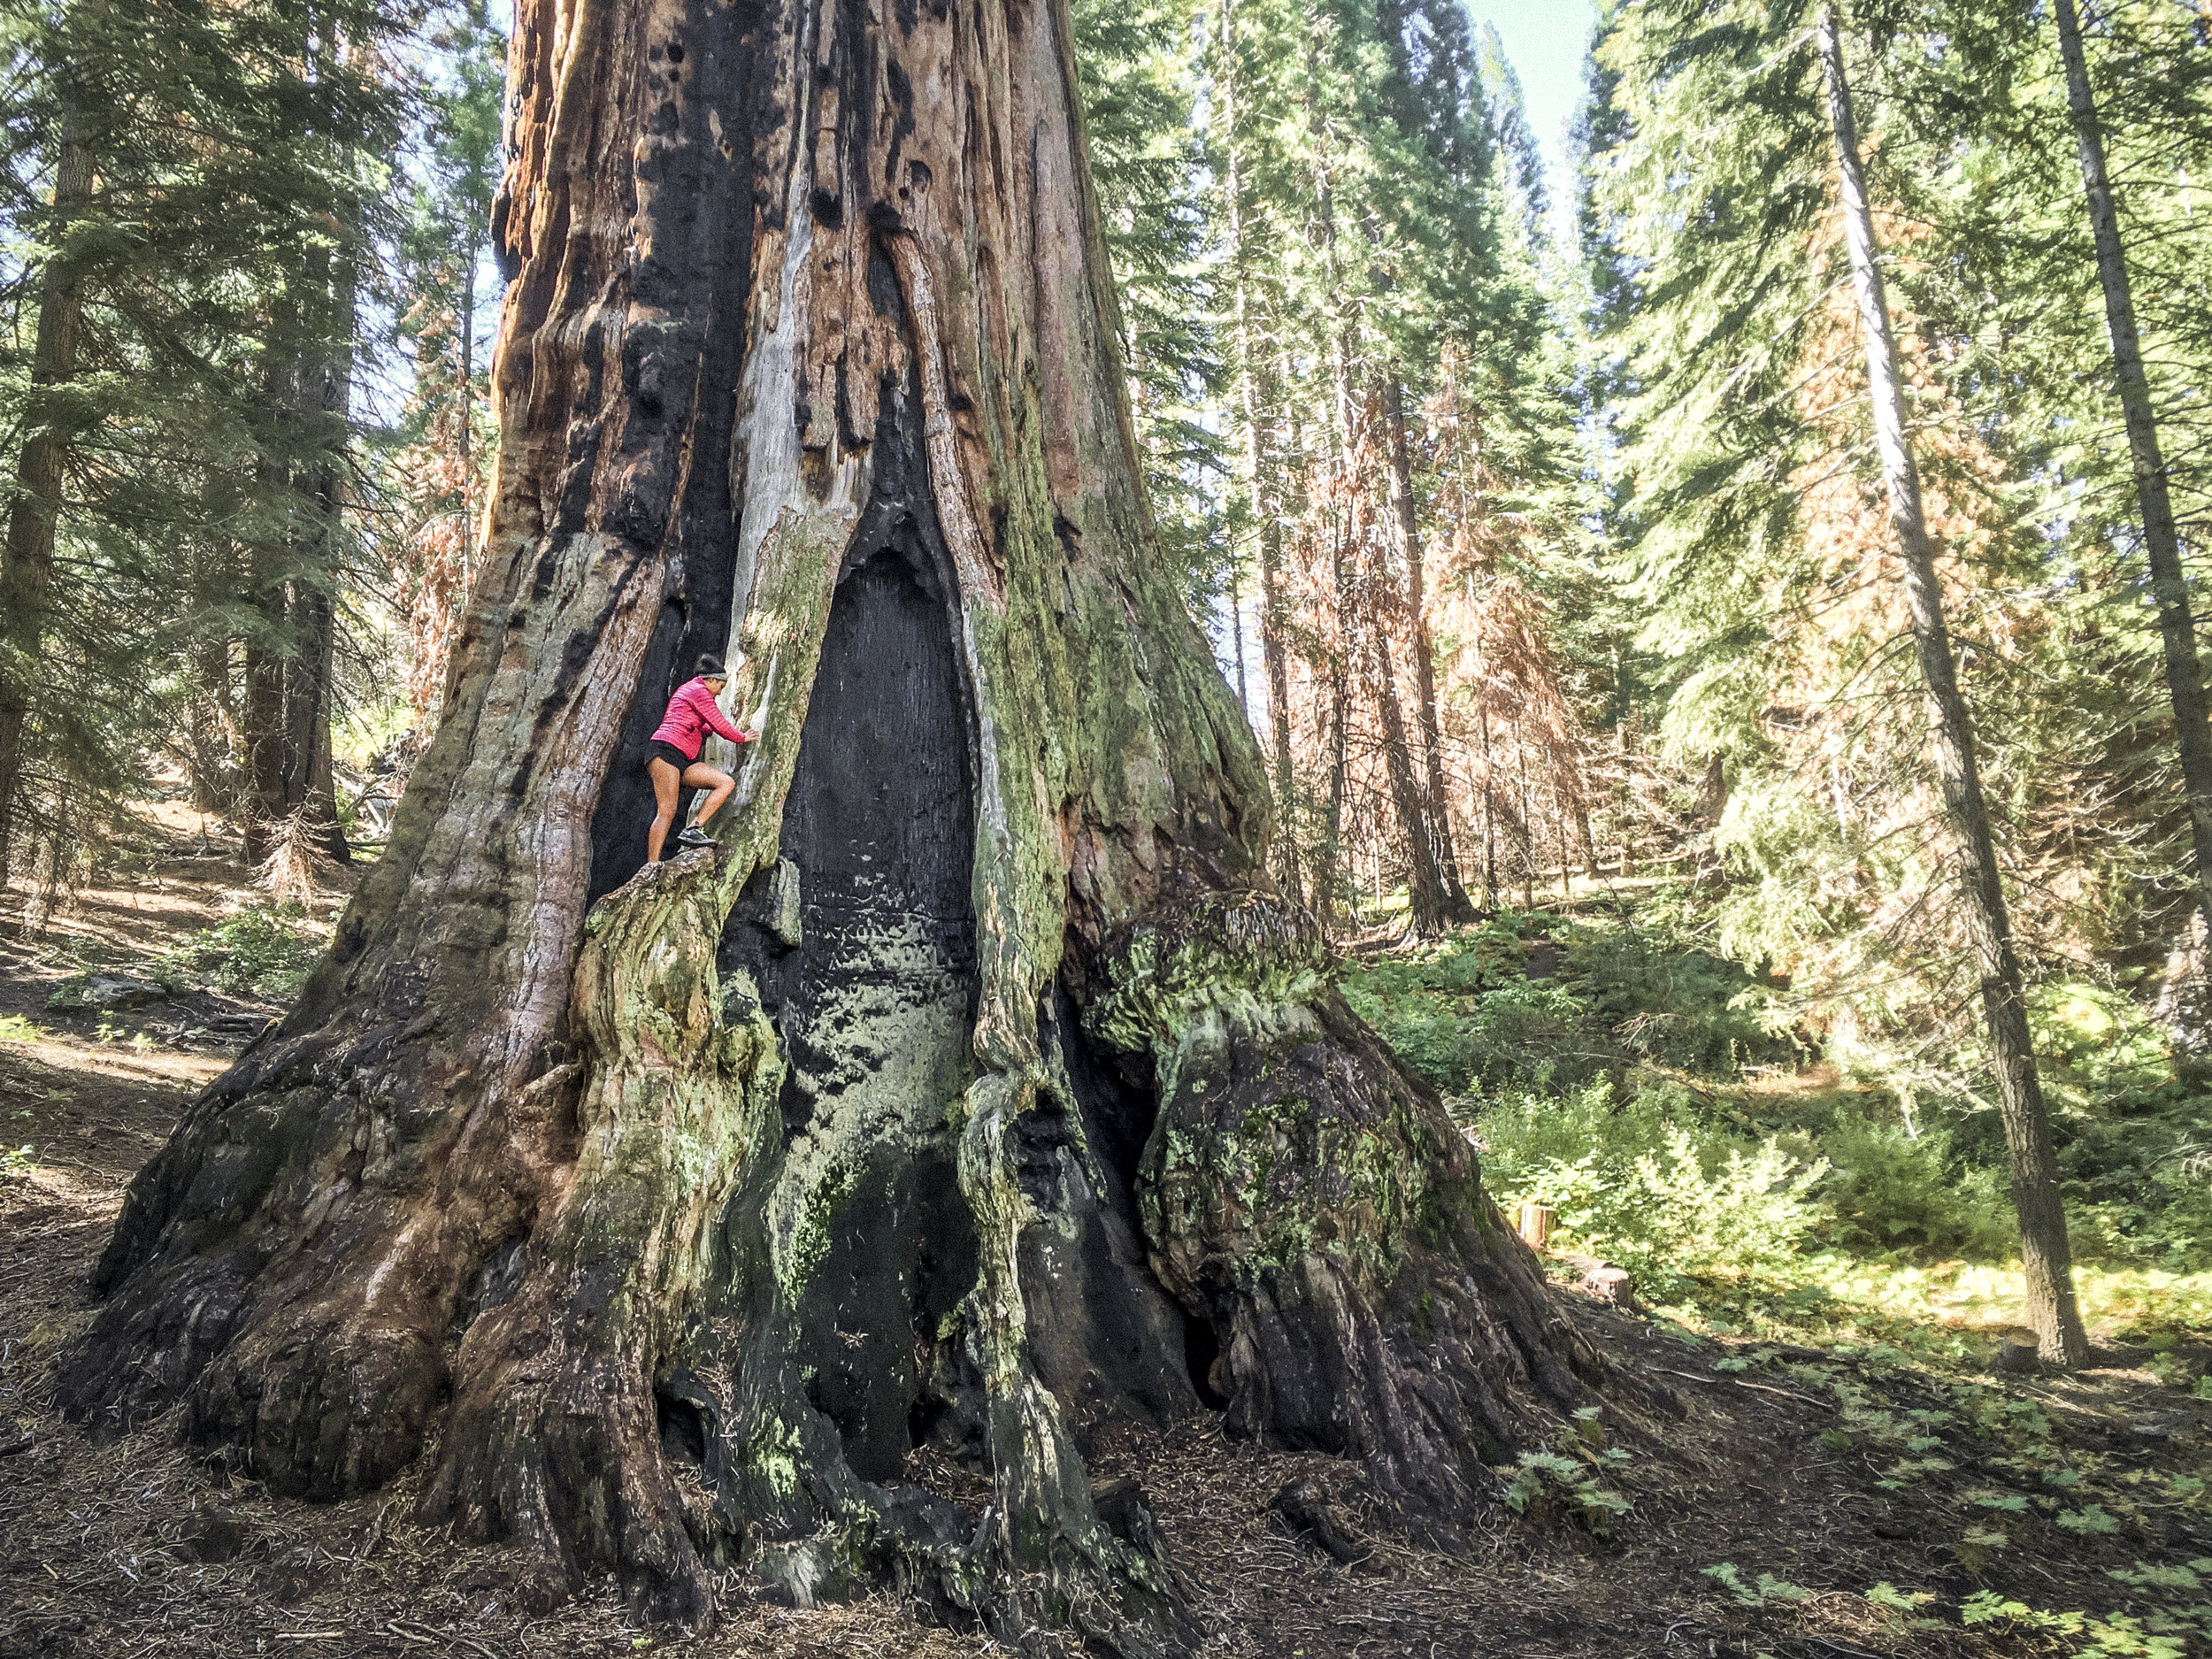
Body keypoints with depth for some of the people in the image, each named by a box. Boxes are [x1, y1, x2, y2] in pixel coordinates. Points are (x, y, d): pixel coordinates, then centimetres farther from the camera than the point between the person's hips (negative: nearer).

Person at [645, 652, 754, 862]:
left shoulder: (689, 689, 30)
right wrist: (742, 737, 17)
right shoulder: (699, 691, -1)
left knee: (727, 782, -5)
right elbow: (721, 727, 1)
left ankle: (694, 830, -16)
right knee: (666, 812, -20)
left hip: (684, 761, 10)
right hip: (665, 750, -10)